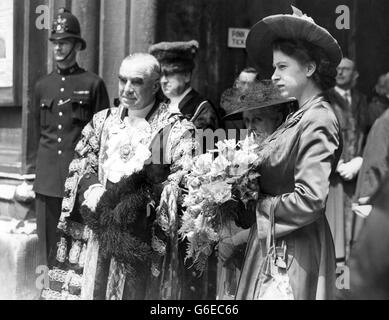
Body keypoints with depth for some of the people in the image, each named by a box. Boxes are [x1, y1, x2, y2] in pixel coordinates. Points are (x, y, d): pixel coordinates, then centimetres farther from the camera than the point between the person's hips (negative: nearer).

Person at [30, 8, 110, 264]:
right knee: (48, 241, 7)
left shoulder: (93, 84, 0)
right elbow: (36, 131, 16)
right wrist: (35, 169, 12)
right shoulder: (42, 86, 12)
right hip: (47, 180, 4)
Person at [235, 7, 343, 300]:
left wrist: (259, 208, -12)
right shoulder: (300, 116, 11)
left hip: (295, 249, -8)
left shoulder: (318, 121, -16)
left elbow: (310, 200, -23)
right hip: (273, 244, 8)